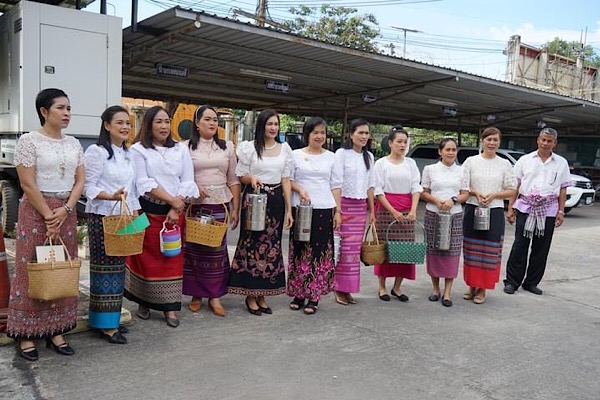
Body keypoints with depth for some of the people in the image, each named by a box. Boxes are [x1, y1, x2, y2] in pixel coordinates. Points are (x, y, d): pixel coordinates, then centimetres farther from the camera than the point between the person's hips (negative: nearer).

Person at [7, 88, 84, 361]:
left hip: (67, 212, 5)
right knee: (32, 270, 1)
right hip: (36, 211, -5)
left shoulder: (73, 143, 9)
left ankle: (56, 331, 18)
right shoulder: (29, 140, -7)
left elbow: (80, 181, 6)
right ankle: (26, 334, 12)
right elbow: (28, 184, -12)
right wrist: (49, 217, -13)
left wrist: (65, 210, -8)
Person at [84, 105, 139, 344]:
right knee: (104, 268, -4)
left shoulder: (127, 155, 16)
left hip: (123, 216, 7)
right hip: (102, 216, -7)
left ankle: (112, 317, 21)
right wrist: (111, 196, -28)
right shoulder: (96, 152, -7)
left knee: (118, 268, 11)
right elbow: (88, 187, -12)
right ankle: (105, 324, 4)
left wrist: (135, 215, 10)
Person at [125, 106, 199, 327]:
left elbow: (188, 182, 3)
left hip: (175, 213, 3)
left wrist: (175, 210, -9)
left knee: (173, 259, 3)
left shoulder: (181, 149, 10)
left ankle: (170, 307, 10)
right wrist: (171, 199, -16)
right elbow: (144, 182, -10)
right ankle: (143, 302, 21)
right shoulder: (138, 150, 1)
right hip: (148, 211, -2)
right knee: (147, 257, 4)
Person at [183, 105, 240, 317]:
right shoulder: (186, 147, 4)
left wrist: (235, 209, 6)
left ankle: (215, 297, 10)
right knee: (193, 249, 3)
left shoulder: (227, 147, 10)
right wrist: (194, 188, -14)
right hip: (194, 205, -1)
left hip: (220, 205, 1)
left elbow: (233, 180, 10)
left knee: (217, 250, 1)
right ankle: (196, 295, 16)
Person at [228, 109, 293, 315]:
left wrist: (289, 209, 4)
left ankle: (262, 295, 20)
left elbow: (286, 180, 8)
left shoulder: (285, 148, 8)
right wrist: (251, 178, -19)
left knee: (272, 246, 7)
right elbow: (241, 176, 5)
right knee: (252, 244, 0)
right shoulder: (249, 147, -1)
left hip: (276, 201, 3)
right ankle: (250, 296, 13)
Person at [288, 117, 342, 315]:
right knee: (300, 250, 1)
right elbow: (288, 180, 6)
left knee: (321, 251, 0)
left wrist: (338, 211, 6)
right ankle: (298, 293, 14)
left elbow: (335, 186, 11)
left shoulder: (331, 157, 10)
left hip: (324, 210, 1)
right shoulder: (296, 155, 5)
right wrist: (300, 189, -14)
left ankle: (314, 297, 9)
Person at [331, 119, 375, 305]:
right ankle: (339, 289, 5)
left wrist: (372, 210, 11)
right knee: (344, 248, -5)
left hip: (361, 206, 5)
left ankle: (348, 289, 14)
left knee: (355, 249, 6)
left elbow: (370, 185, 13)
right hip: (345, 204, -5)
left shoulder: (369, 156, 11)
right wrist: (338, 208, -16)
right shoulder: (342, 153, -5)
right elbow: (336, 183, -10)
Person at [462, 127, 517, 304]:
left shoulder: (504, 164, 5)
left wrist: (493, 195, -10)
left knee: (489, 251, 3)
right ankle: (472, 286, 17)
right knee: (471, 249, 5)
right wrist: (475, 193, -15)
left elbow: (512, 190, 5)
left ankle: (482, 289, 13)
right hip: (473, 210, 0)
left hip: (495, 211, 0)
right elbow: (462, 186, 3)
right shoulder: (471, 161, 3)